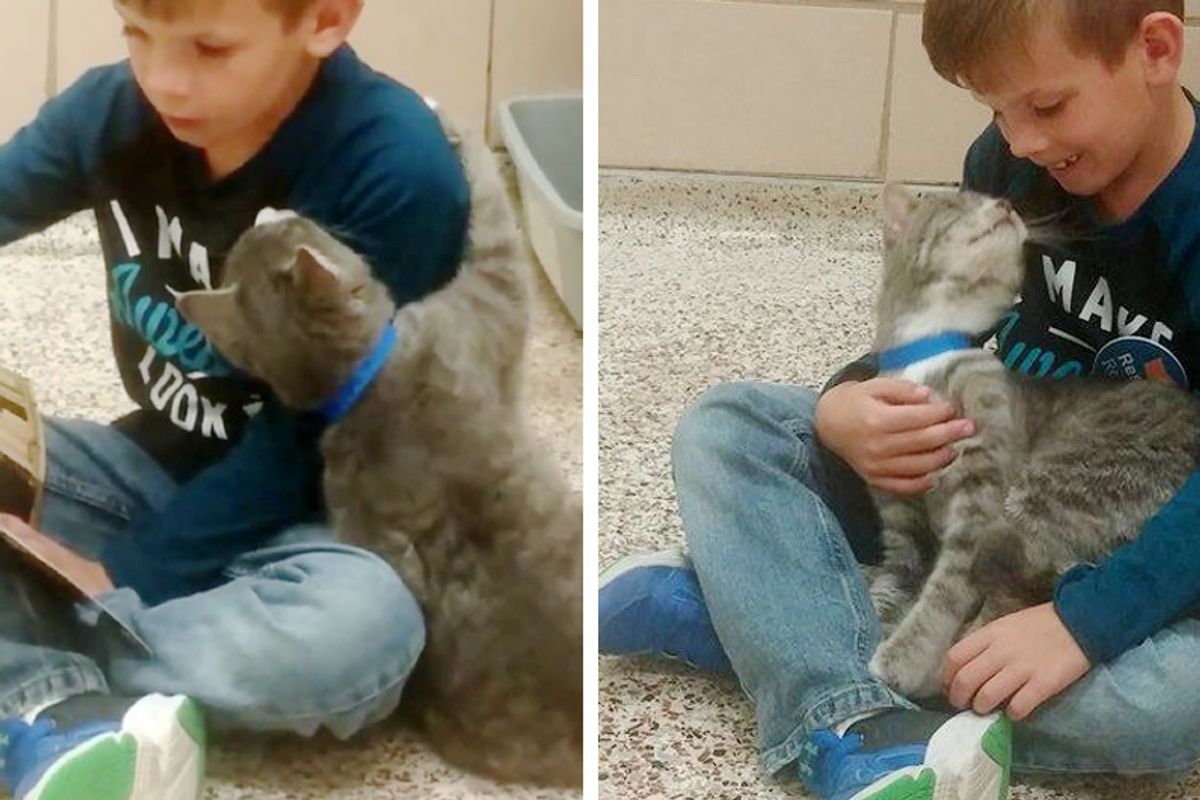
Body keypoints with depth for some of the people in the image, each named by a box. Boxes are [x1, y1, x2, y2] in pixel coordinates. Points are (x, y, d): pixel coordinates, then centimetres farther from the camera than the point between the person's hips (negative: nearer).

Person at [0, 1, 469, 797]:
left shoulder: (396, 170, -24)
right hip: (155, 468, 5)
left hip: (300, 509, -5)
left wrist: (131, 578, -22)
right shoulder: (111, 108, -9)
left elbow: (306, 437, -21)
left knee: (361, 627, -37)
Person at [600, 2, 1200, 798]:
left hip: (1117, 558, -5)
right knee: (726, 426, -10)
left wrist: (1082, 619, -42)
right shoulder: (1008, 165, -5)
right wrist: (846, 406, -15)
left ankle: (745, 612, -29)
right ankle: (857, 728, -35)